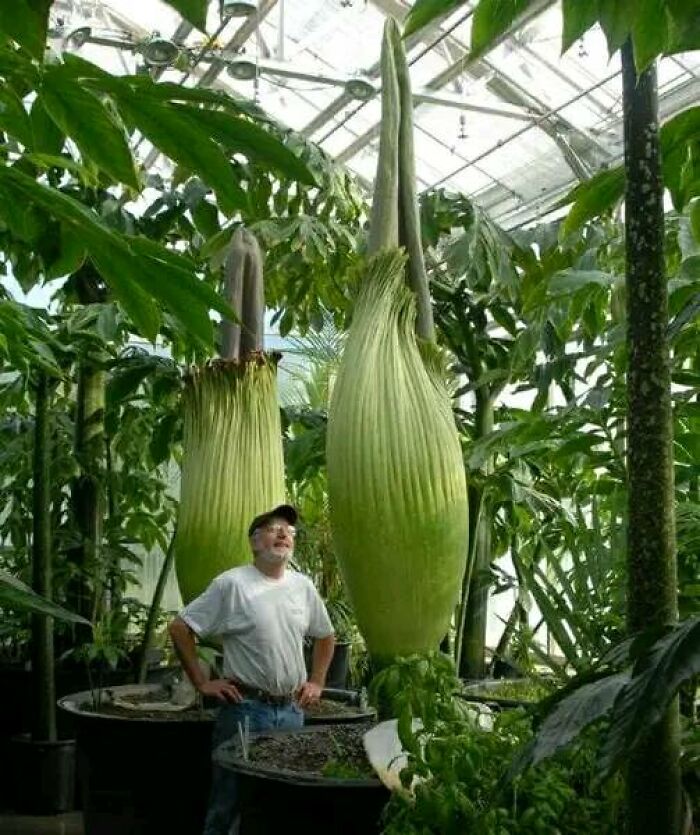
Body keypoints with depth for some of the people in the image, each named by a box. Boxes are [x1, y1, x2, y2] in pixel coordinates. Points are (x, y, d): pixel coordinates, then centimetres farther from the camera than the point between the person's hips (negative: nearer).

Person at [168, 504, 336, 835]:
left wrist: (317, 682, 14)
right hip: (245, 709, -5)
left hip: (292, 711, 5)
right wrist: (201, 683, -9)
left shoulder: (303, 586, 7)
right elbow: (179, 628, -8)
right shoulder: (232, 584, -9)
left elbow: (325, 636, 22)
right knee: (229, 805, 4)